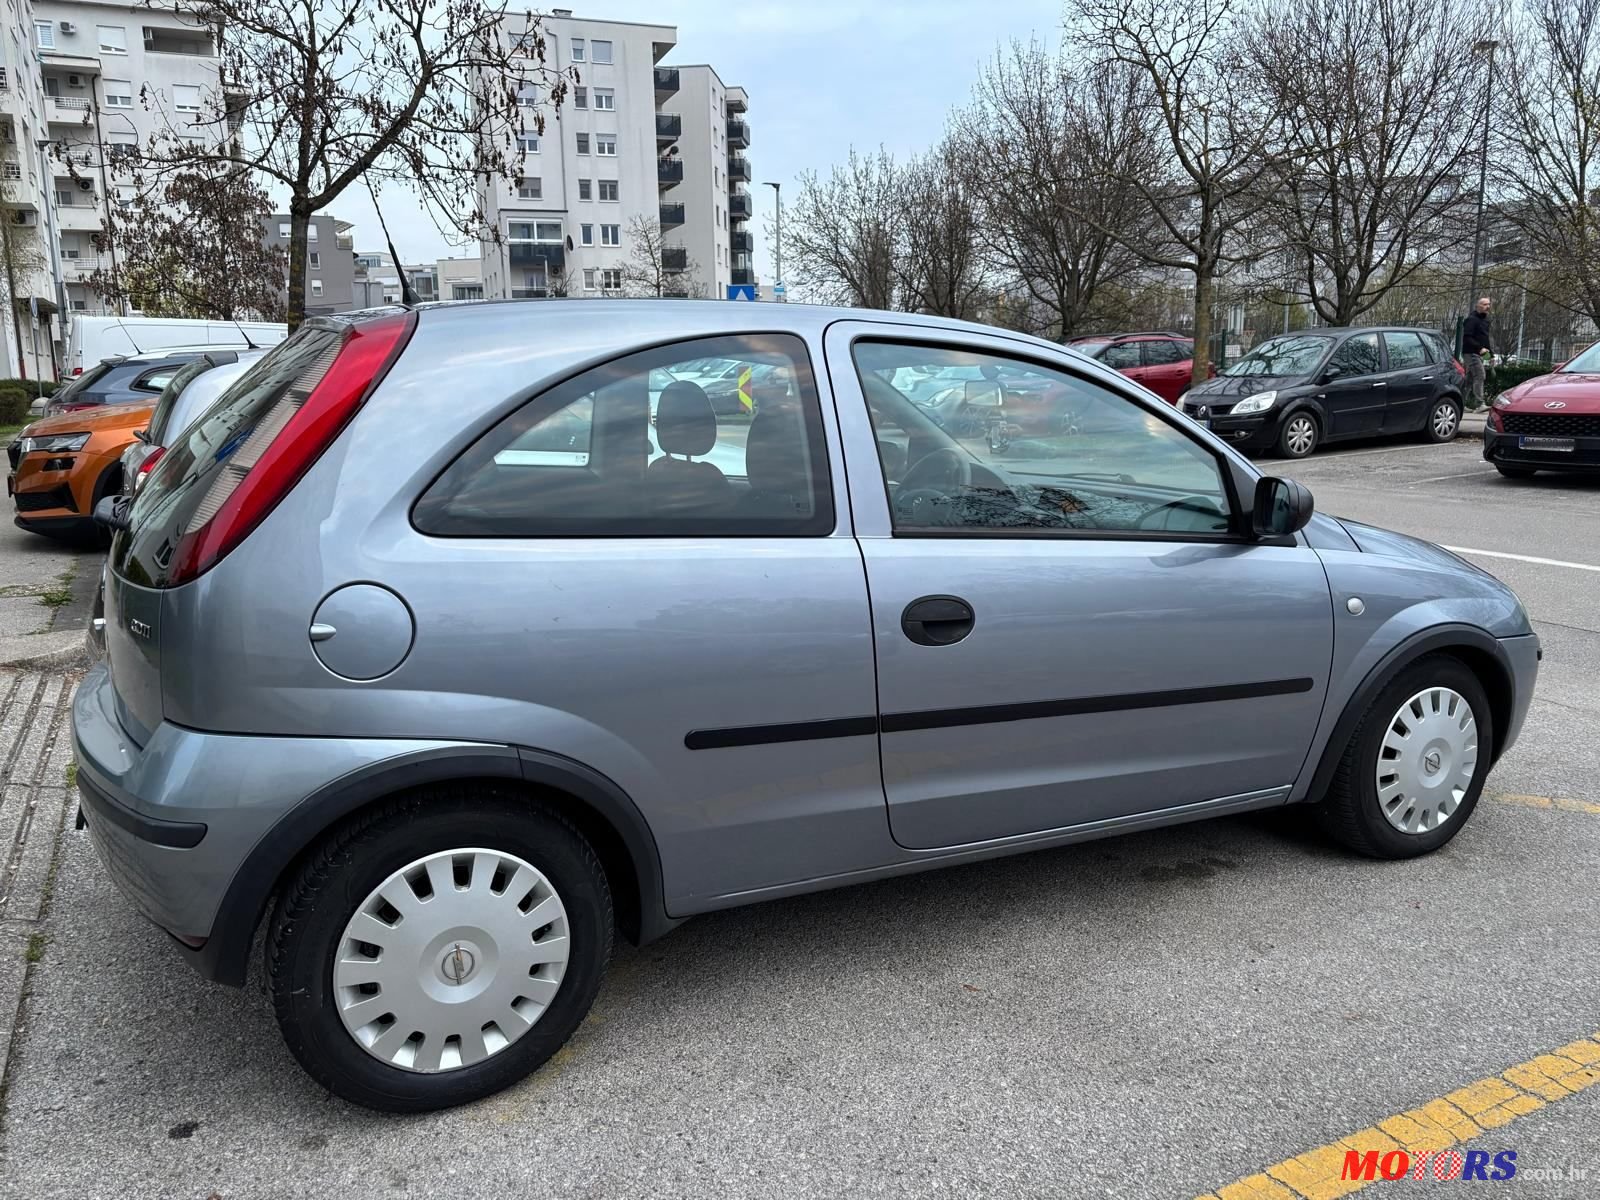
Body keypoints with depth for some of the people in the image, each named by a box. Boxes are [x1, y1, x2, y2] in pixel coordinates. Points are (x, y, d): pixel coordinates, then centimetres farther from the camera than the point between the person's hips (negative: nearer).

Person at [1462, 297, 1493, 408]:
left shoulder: (1485, 319, 18)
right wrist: (1480, 348, -24)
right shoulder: (1472, 320, -11)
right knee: (1479, 376, -17)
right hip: (1472, 353, -10)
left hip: (1479, 353, 10)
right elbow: (1467, 338, -19)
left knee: (1470, 378, 11)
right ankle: (1479, 404, -20)